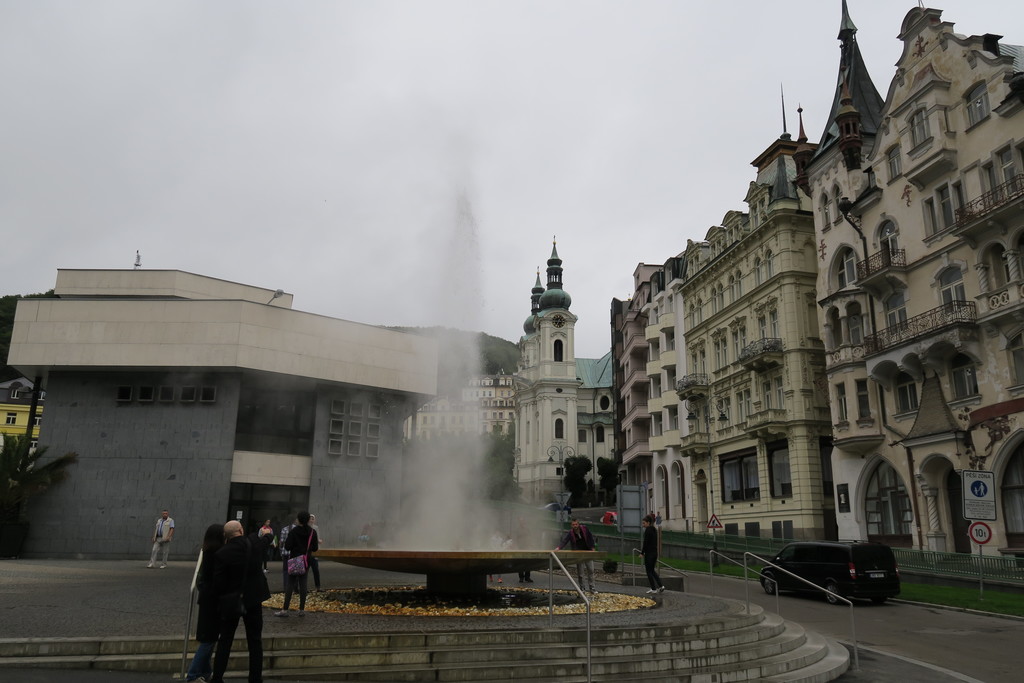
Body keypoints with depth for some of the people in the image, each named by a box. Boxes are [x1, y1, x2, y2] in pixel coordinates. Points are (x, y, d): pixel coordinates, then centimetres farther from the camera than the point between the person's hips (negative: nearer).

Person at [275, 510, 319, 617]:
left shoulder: (293, 531, -10)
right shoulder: (312, 532, -3)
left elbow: (287, 547, -12)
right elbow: (315, 548, 0)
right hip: (306, 561, 2)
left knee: (290, 584, 1)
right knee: (303, 584, 7)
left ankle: (285, 610, 0)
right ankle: (302, 610, 8)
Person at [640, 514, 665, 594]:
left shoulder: (648, 530, -15)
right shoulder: (654, 530, 12)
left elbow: (645, 542, -18)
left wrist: (642, 552, -11)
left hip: (649, 553, -9)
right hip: (655, 552, 9)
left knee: (649, 571, 3)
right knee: (652, 570, 17)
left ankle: (653, 589, 6)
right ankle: (661, 586, 7)